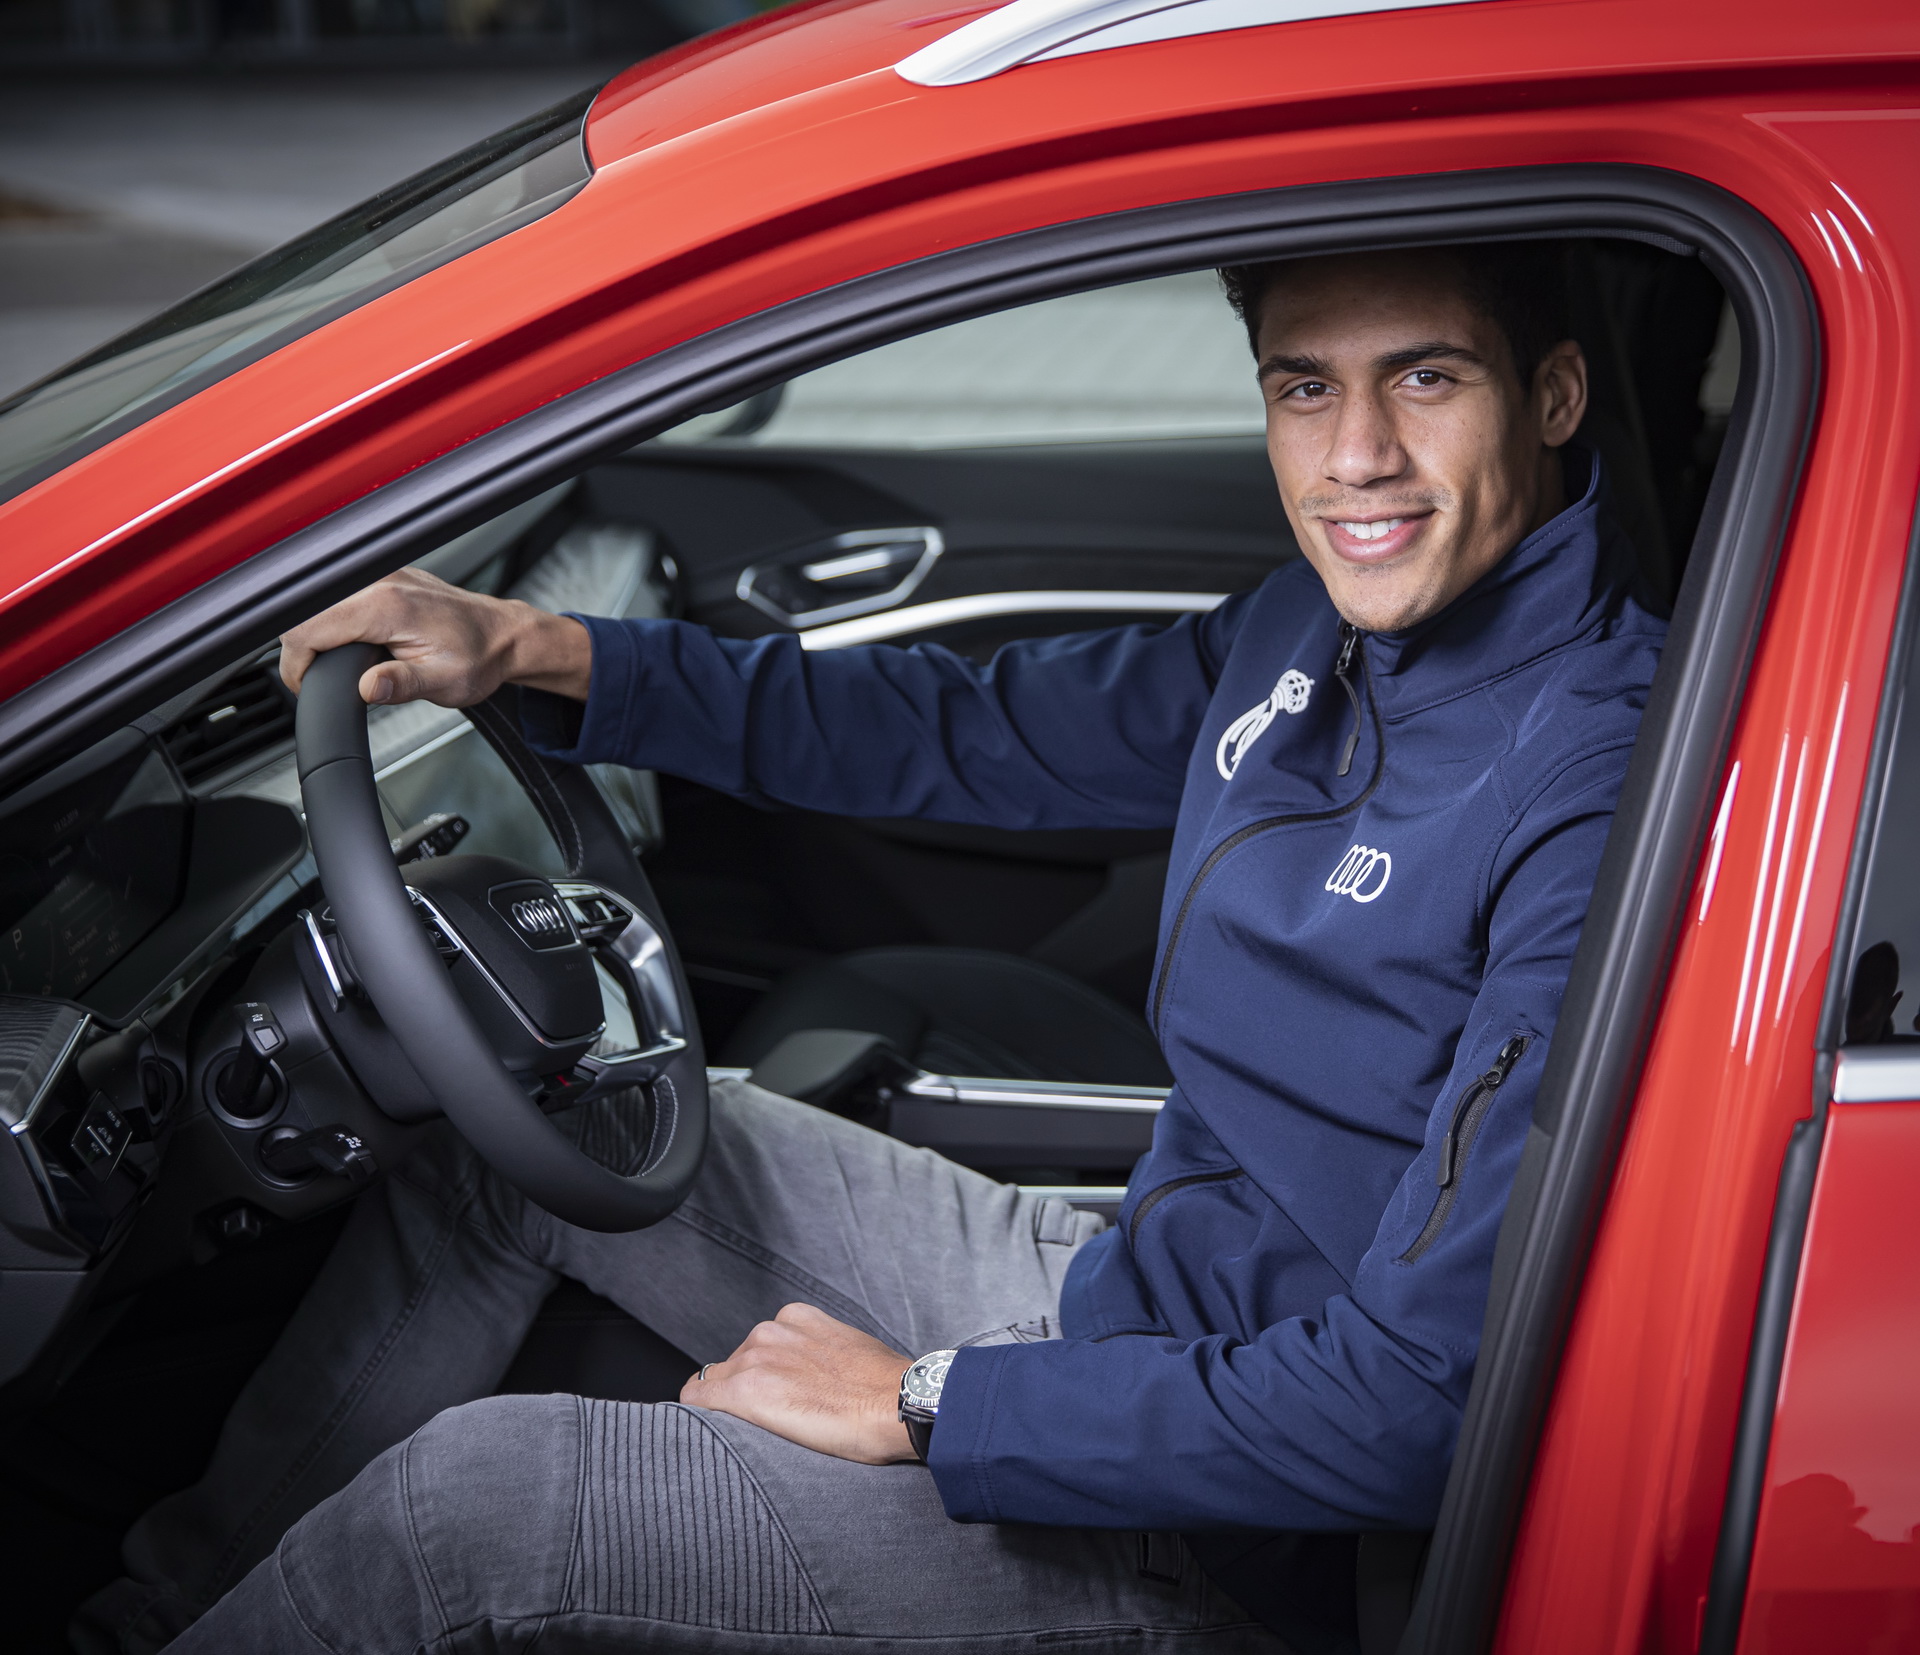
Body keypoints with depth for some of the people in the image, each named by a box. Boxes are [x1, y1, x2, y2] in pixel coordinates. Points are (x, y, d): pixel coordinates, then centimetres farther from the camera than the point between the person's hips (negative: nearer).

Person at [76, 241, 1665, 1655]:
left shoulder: (1595, 791, -28)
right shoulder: (1325, 626, 0)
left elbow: (1419, 1405, -29)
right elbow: (976, 732, 12)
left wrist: (926, 1403, -21)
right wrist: (548, 653, 3)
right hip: (1120, 1295, 9)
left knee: (477, 1492, -13)